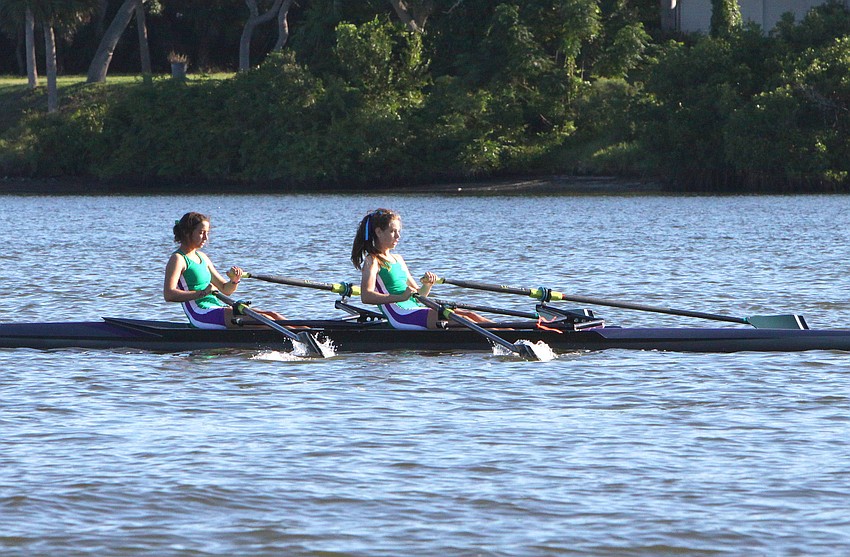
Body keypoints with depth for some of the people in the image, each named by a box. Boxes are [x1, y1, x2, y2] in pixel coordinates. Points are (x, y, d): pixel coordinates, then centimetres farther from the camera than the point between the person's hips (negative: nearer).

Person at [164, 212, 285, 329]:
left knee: (272, 316, -6)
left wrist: (234, 280, -1)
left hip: (216, 308, 9)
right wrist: (202, 293, -23)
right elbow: (168, 294, -20)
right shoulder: (178, 259, -5)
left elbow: (225, 289, 23)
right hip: (201, 314, -9)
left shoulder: (201, 257, 21)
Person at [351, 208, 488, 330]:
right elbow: (366, 296, -19)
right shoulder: (372, 261, -2)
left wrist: (427, 285, 3)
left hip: (414, 311, 9)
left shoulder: (398, 259, 25)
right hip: (400, 316, -9)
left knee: (468, 315, -5)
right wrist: (400, 297, -28)